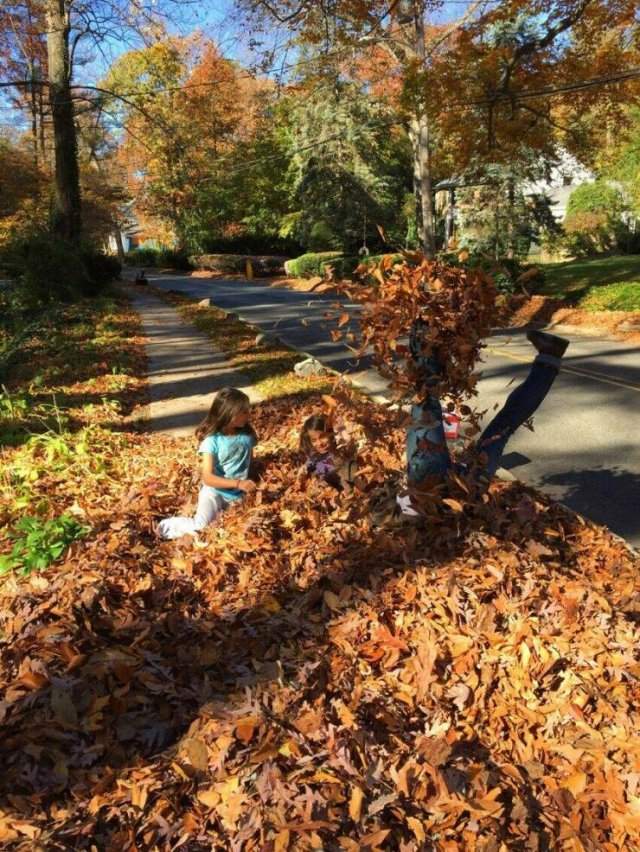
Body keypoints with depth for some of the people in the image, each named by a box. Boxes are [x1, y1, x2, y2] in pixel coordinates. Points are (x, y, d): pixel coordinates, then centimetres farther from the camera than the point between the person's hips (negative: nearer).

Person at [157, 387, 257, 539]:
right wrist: (238, 483, -29)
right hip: (214, 491, -4)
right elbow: (208, 478, -21)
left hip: (238, 495, 4)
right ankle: (176, 524, 6)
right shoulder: (212, 440, -17)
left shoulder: (247, 434, -3)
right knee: (200, 527, -24)